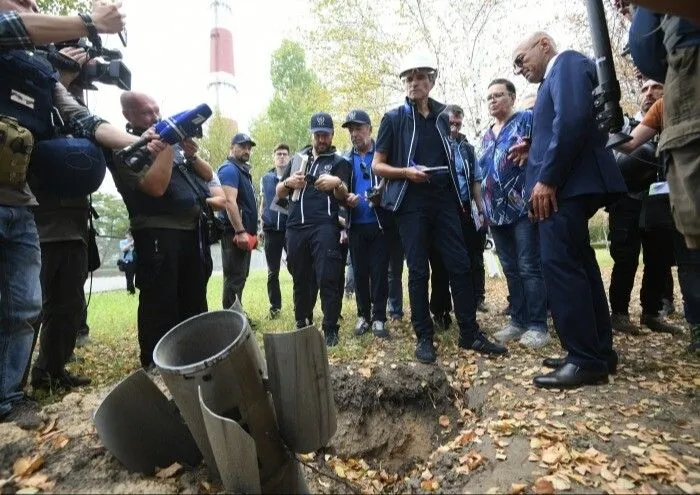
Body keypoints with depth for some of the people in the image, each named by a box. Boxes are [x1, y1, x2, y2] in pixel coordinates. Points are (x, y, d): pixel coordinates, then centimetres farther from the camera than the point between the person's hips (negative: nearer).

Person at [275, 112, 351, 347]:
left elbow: (343, 195, -6)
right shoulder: (297, 159, 19)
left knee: (327, 278, -10)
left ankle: (330, 329, -1)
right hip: (295, 228, 4)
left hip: (325, 226, -4)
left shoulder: (339, 162, 9)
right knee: (300, 279, 9)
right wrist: (288, 182, -5)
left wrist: (337, 183, -29)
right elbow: (279, 193, 18)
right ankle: (302, 326, 21)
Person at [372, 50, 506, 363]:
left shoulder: (443, 117, 14)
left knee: (460, 265, 1)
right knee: (418, 271, 0)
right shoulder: (394, 118, 3)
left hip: (444, 200, 4)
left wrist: (458, 195, 15)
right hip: (411, 203, -3)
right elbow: (377, 165, 2)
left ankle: (470, 333, 14)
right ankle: (424, 337, 12)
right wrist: (406, 172, -16)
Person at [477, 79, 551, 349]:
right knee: (511, 270, 9)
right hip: (497, 212, 7)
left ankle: (537, 325, 2)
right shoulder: (486, 136, 21)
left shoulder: (527, 119, 4)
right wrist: (483, 207, 17)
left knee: (530, 268, -6)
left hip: (523, 207, -6)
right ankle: (518, 320, 17)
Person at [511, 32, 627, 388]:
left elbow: (573, 119, -19)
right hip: (567, 183, 10)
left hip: (566, 183, -10)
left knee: (559, 265, -12)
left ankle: (585, 360, -5)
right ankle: (598, 352, 19)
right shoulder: (557, 77, 26)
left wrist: (546, 178, -22)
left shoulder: (567, 62, -1)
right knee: (578, 264, 10)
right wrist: (534, 150, 9)